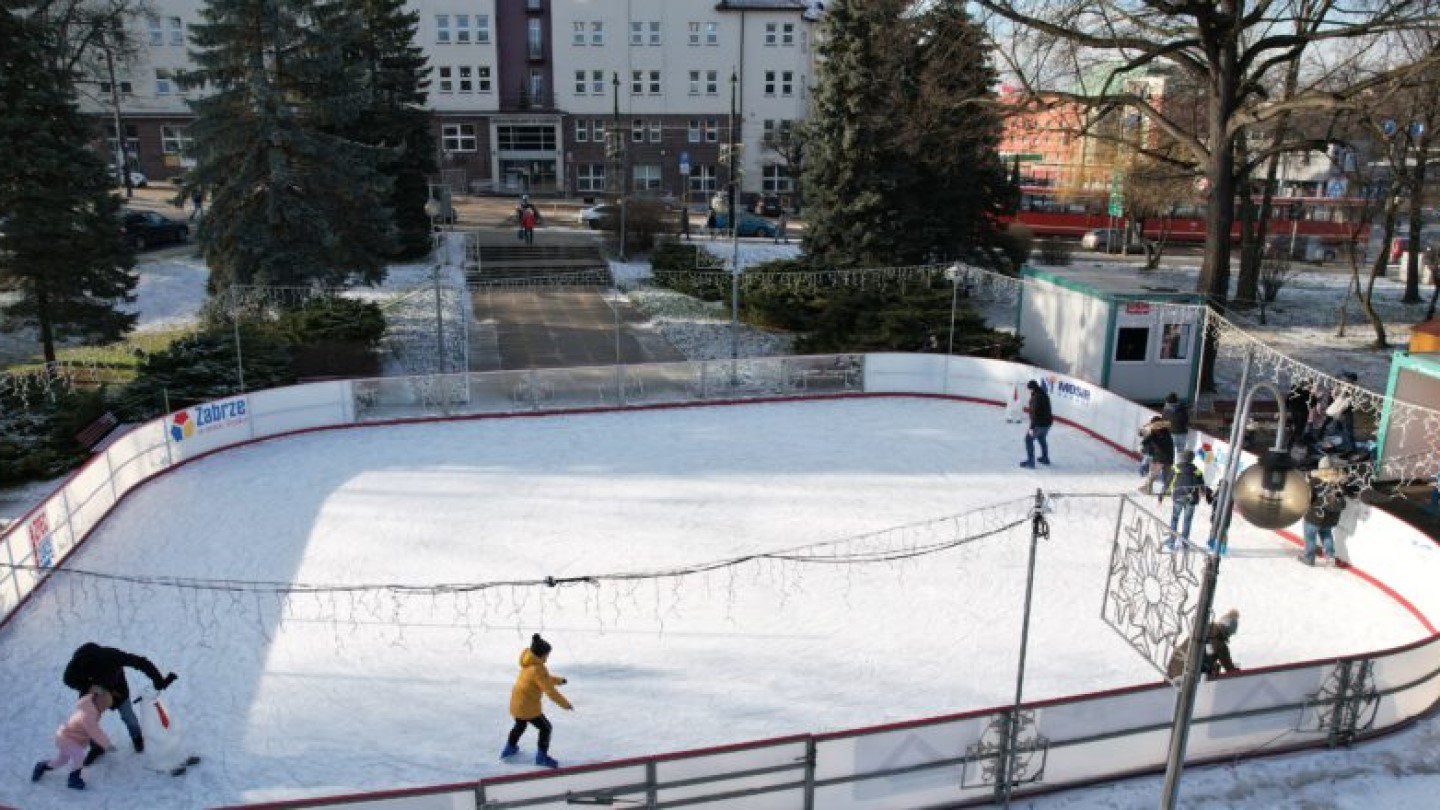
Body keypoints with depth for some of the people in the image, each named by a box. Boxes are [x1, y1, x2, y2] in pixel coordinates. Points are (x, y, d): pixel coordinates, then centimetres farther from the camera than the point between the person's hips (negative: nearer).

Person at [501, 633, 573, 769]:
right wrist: (565, 704, -18)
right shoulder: (537, 669, -27)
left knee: (519, 725, 33)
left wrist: (558, 680, 9)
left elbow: (546, 678, 18)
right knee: (546, 728, 8)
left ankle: (510, 748, 51)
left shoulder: (529, 664, 1)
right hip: (528, 707, -9)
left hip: (516, 703, 9)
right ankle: (542, 756, 16)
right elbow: (550, 690, -26)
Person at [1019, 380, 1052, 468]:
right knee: (1041, 438, 29)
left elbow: (1035, 413, -26)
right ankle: (1045, 458, 43)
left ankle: (1030, 461, 2)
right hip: (1047, 422, 9)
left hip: (1040, 424, -9)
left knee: (1029, 439, 2)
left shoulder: (1036, 397, -23)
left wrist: (1032, 428, -24)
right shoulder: (1044, 394, 8)